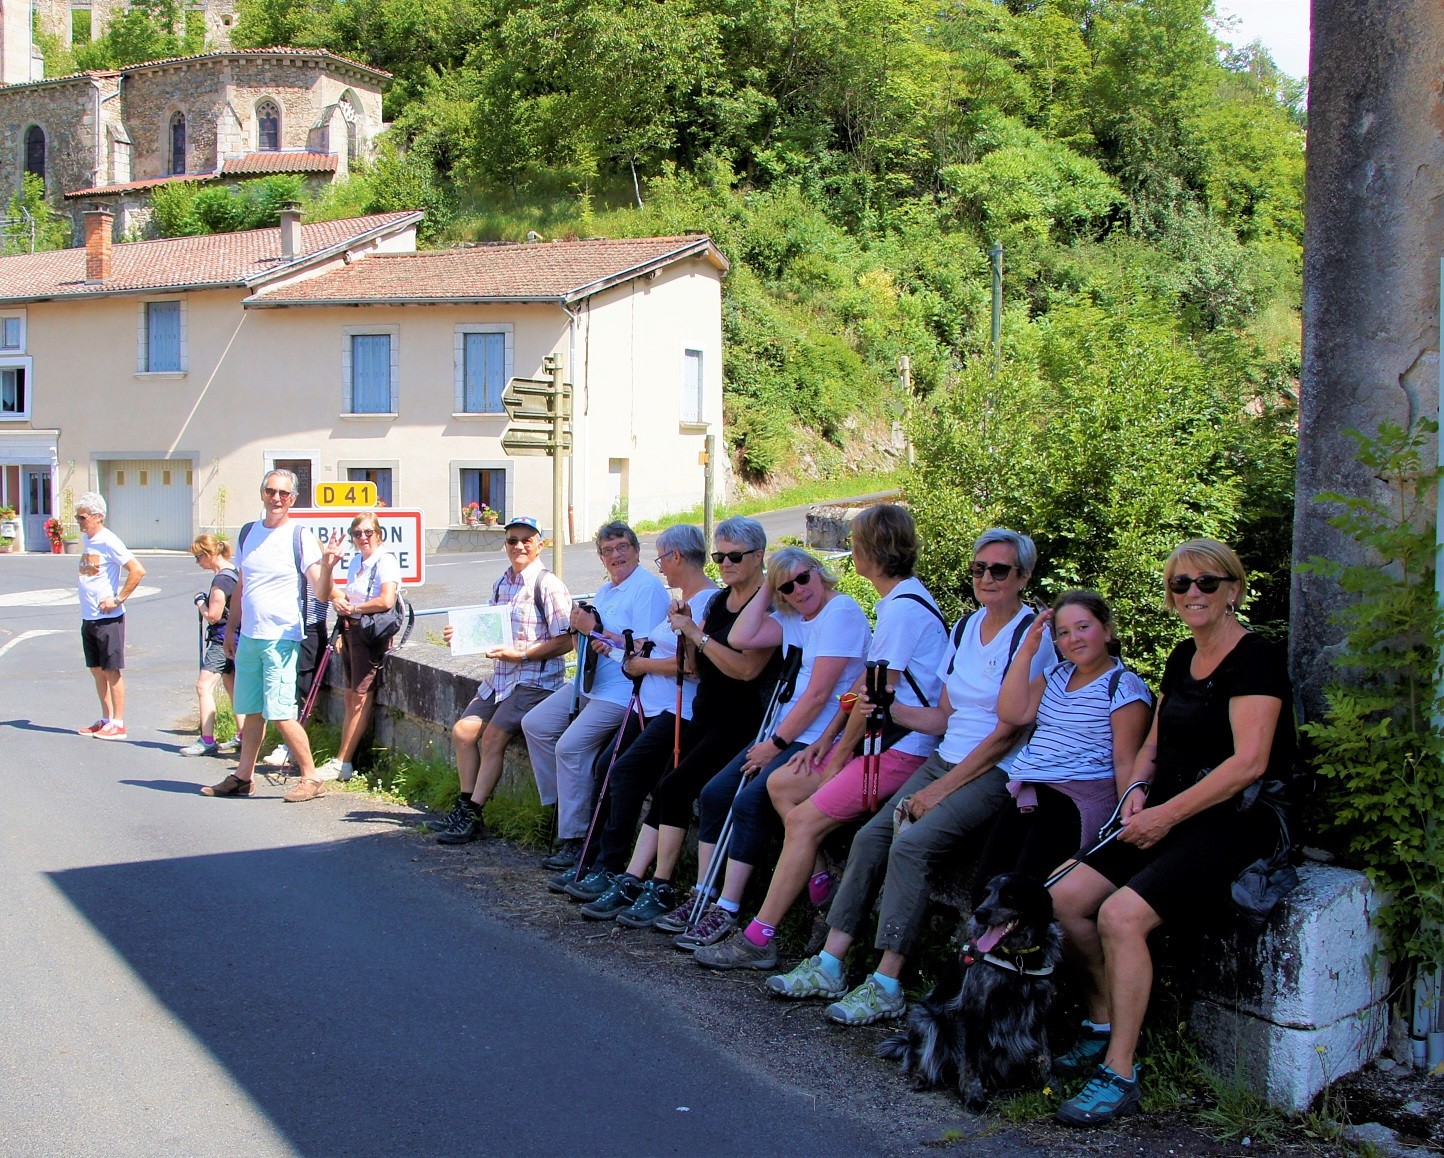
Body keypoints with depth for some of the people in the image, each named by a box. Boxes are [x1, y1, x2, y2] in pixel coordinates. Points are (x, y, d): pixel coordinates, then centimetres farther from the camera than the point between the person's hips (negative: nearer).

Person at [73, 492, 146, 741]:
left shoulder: (108, 541, -14)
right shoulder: (85, 539, 10)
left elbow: (137, 571, -21)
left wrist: (117, 600, -18)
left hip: (108, 618, -8)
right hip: (88, 617, 8)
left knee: (112, 671, -2)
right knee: (97, 670, 14)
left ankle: (118, 725, 5)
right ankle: (106, 720, 23)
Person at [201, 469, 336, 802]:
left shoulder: (299, 537, -7)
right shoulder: (248, 533, 11)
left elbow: (322, 593, -15)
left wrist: (327, 564, -34)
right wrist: (231, 629, 21)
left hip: (281, 638, -6)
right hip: (249, 637, 6)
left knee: (279, 713, -10)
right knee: (251, 711, 13)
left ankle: (311, 778, 0)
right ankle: (243, 777, 22)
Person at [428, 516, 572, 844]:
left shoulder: (548, 586, -11)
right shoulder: (501, 585, 13)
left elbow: (565, 642, -15)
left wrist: (521, 654, -20)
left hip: (535, 679, -8)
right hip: (501, 677, 8)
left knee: (492, 737, -16)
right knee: (463, 731, 1)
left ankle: (472, 816, -8)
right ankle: (465, 807, 12)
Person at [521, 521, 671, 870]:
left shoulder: (648, 587, -11)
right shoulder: (604, 591, 19)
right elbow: (590, 639, 17)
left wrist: (596, 629, -14)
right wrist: (593, 641, -9)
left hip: (623, 689, -10)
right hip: (591, 681, 10)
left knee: (570, 746, -20)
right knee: (535, 725, 6)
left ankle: (573, 839, -12)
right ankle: (558, 803, 13)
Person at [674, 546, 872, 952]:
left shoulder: (840, 611, -13)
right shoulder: (794, 618, 14)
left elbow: (818, 694, -18)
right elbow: (741, 638, 1)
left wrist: (775, 744, -15)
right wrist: (766, 589, 2)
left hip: (820, 740, -9)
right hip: (785, 732, 9)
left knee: (750, 802, -23)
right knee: (715, 793, -1)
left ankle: (726, 913, -16)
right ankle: (703, 901, 6)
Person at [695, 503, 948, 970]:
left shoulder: (904, 607, -18)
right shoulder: (895, 602, 14)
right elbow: (863, 685, 15)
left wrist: (839, 756, -9)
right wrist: (828, 738, 9)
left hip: (900, 750, -10)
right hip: (879, 739, 10)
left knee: (803, 819, -13)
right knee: (781, 783, 8)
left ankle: (758, 940, -8)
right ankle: (822, 889, 7)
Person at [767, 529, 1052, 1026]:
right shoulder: (965, 627, 14)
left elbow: (1008, 732, -14)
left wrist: (942, 789, -14)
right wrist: (889, 709, -3)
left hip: (994, 775, -7)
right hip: (946, 760, 7)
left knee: (911, 845, -26)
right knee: (870, 838, -11)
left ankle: (886, 987, -21)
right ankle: (829, 966, -5)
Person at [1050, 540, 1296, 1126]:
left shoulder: (1257, 658, -10)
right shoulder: (1182, 658, 15)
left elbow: (1248, 762, -20)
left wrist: (1166, 815, -20)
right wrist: (1139, 790, 2)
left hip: (1232, 820, -8)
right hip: (1170, 812, 8)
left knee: (1121, 915, -27)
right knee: (1067, 896, -8)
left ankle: (1119, 1076, -17)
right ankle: (1102, 1027, 10)